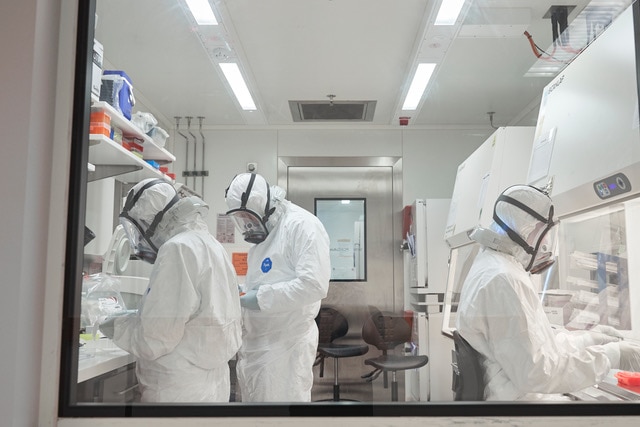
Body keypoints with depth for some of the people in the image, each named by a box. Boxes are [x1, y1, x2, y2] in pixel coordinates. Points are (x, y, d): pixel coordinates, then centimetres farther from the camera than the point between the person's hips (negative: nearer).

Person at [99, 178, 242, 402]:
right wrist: (135, 319, 15)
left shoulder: (178, 249, -18)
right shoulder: (210, 244, 10)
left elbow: (155, 338, -20)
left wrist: (118, 326, -2)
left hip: (180, 393, -9)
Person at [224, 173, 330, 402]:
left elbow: (314, 285, -25)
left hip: (286, 344, -9)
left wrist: (261, 298, -21)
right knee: (253, 398, 18)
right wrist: (243, 291, 3)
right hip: (255, 342, 9)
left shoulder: (303, 226, -15)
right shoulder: (265, 231, 13)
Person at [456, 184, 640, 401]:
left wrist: (587, 339, 14)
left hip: (508, 394, 10)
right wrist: (609, 356, -17)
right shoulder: (501, 280, -23)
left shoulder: (493, 266, 12)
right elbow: (534, 373, -26)